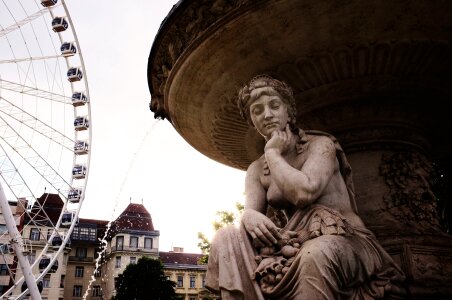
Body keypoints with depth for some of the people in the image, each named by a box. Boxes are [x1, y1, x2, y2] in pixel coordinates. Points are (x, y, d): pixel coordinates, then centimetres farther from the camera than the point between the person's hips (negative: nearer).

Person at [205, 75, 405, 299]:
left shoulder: (320, 145, -3)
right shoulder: (257, 170, 13)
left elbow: (304, 193, -21)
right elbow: (251, 209, -2)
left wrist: (272, 153, -8)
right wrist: (250, 216, -27)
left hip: (344, 241, -4)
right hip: (292, 246, 5)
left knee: (315, 253, -41)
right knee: (226, 239, -17)